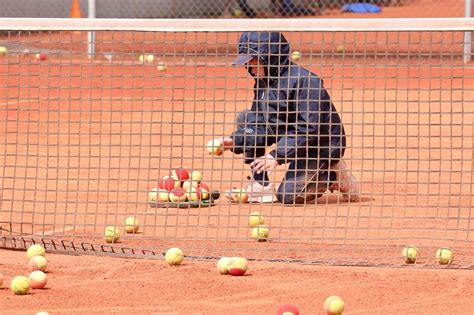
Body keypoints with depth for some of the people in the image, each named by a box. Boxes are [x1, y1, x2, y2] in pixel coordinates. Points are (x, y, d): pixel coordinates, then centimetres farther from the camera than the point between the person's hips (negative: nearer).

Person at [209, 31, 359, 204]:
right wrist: (233, 141, -17)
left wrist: (277, 155, -34)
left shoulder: (304, 81, -27)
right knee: (246, 118, -2)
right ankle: (261, 186, -1)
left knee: (288, 196, -20)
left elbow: (310, 129, -30)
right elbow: (264, 126, 0)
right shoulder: (262, 83, 0)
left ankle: (335, 177, 6)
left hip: (323, 146, -9)